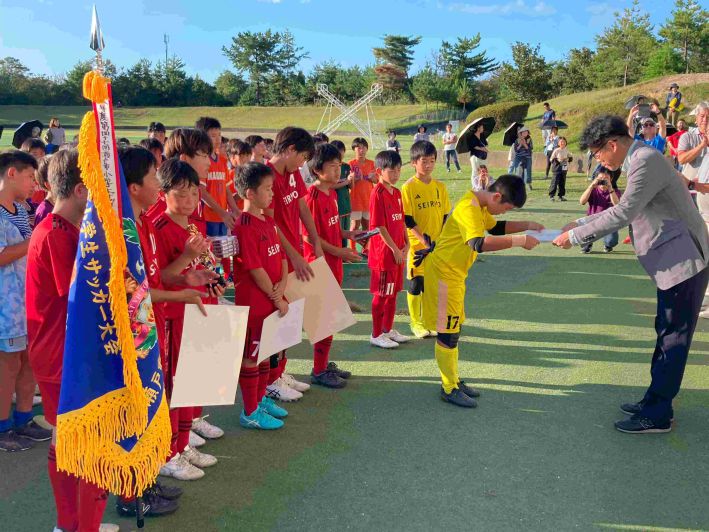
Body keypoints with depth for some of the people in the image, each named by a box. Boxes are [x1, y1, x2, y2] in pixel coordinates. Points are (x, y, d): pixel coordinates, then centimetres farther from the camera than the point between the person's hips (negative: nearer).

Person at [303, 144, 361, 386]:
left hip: (333, 264, 9)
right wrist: (338, 251, -19)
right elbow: (309, 236, -19)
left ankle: (325, 363, 28)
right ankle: (319, 371, 10)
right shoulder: (313, 196, -17)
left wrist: (346, 234, 3)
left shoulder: (331, 193, 10)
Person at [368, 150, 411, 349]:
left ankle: (388, 329, 30)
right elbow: (379, 226, -18)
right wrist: (394, 249, -16)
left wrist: (406, 245, 6)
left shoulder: (397, 192, 10)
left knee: (393, 292, 17)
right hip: (384, 252, -8)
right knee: (381, 294, 1)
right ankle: (376, 335, 13)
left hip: (398, 252, 8)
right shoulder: (378, 193, -16)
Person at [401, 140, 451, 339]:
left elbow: (446, 216, 9)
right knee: (416, 283, 3)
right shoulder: (408, 187, -8)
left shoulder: (440, 187, 6)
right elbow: (408, 220, -10)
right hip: (417, 245, -4)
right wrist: (425, 241, -16)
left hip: (437, 245, 4)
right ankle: (415, 322, 16)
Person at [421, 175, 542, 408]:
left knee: (453, 328, 17)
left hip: (454, 274, 10)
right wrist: (519, 241, -33)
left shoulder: (480, 205, 8)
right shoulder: (469, 208, -24)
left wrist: (528, 226, 11)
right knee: (447, 332, -1)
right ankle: (449, 389, 9)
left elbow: (496, 227, 23)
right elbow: (480, 244, -37)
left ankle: (453, 380, 28)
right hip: (444, 273, -10)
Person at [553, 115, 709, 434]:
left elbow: (623, 214, -25)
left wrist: (575, 236, -17)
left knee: (673, 339, -2)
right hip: (674, 262, 10)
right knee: (667, 335, 16)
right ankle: (656, 401, 28)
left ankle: (657, 416, 7)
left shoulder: (647, 160, -19)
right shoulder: (640, 160, 12)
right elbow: (626, 210, 19)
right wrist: (582, 223, 11)